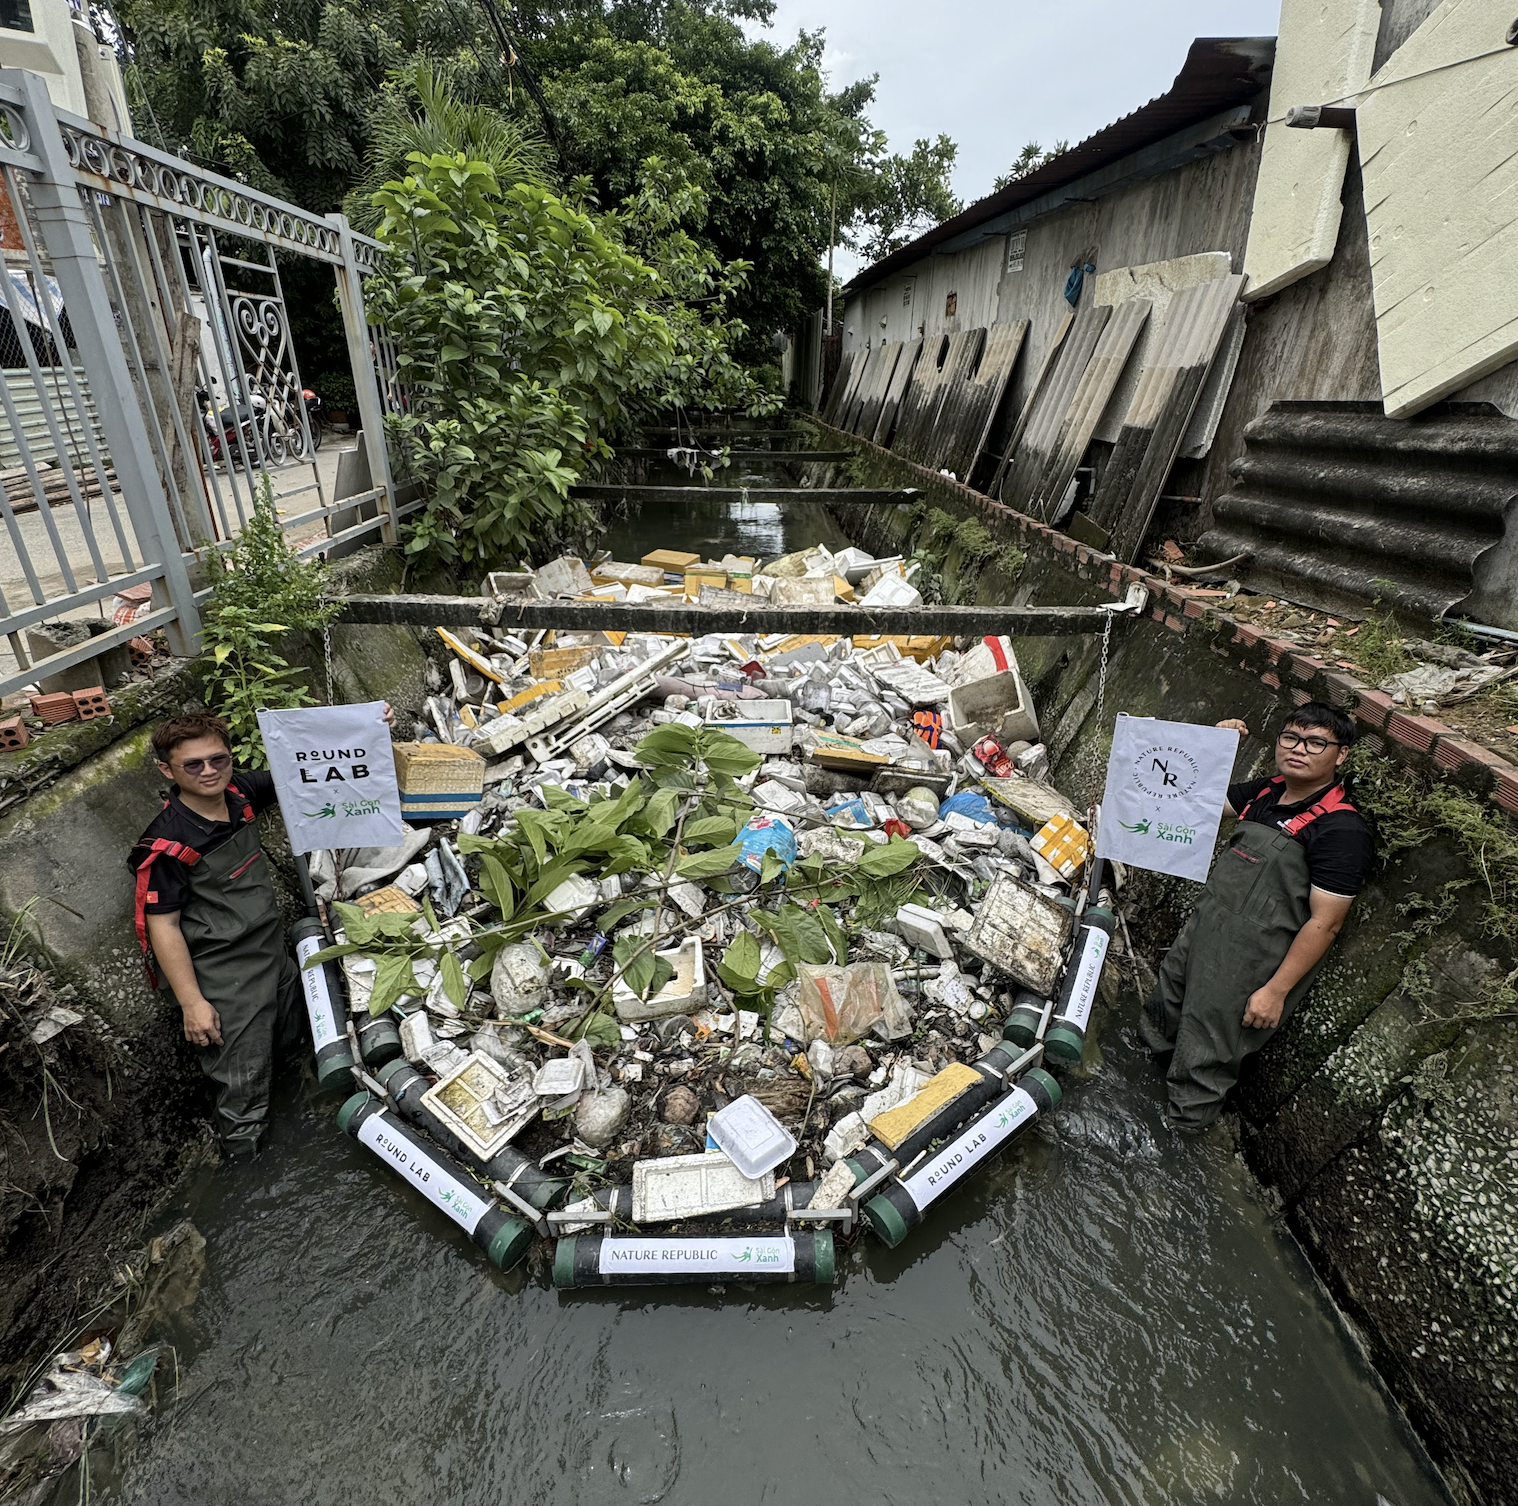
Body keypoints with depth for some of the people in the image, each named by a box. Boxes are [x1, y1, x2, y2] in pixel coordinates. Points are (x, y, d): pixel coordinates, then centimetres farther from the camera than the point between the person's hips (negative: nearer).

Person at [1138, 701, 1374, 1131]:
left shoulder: (1342, 830, -20)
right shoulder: (1267, 791, 2)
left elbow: (1324, 924, -21)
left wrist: (1276, 991, -20)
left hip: (1248, 970, -7)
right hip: (1201, 934, 7)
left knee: (1204, 1064, 11)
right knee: (1158, 1024, 23)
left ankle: (1179, 1138, 33)